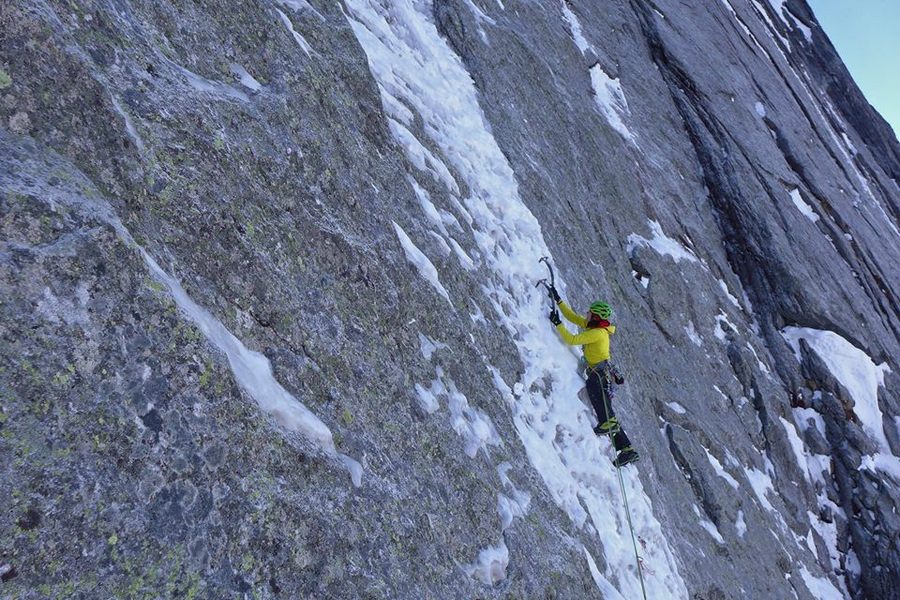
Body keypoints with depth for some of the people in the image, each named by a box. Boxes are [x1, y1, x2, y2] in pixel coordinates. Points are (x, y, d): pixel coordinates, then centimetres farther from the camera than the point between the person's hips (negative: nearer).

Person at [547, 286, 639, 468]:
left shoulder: (597, 333, -14)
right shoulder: (592, 326, 13)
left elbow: (572, 340, -20)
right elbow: (572, 316, 19)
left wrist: (558, 323, -14)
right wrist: (558, 300, 16)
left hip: (601, 373, -9)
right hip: (600, 373, 9)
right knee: (608, 417, 8)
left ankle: (607, 422, -50)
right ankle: (627, 450, 10)